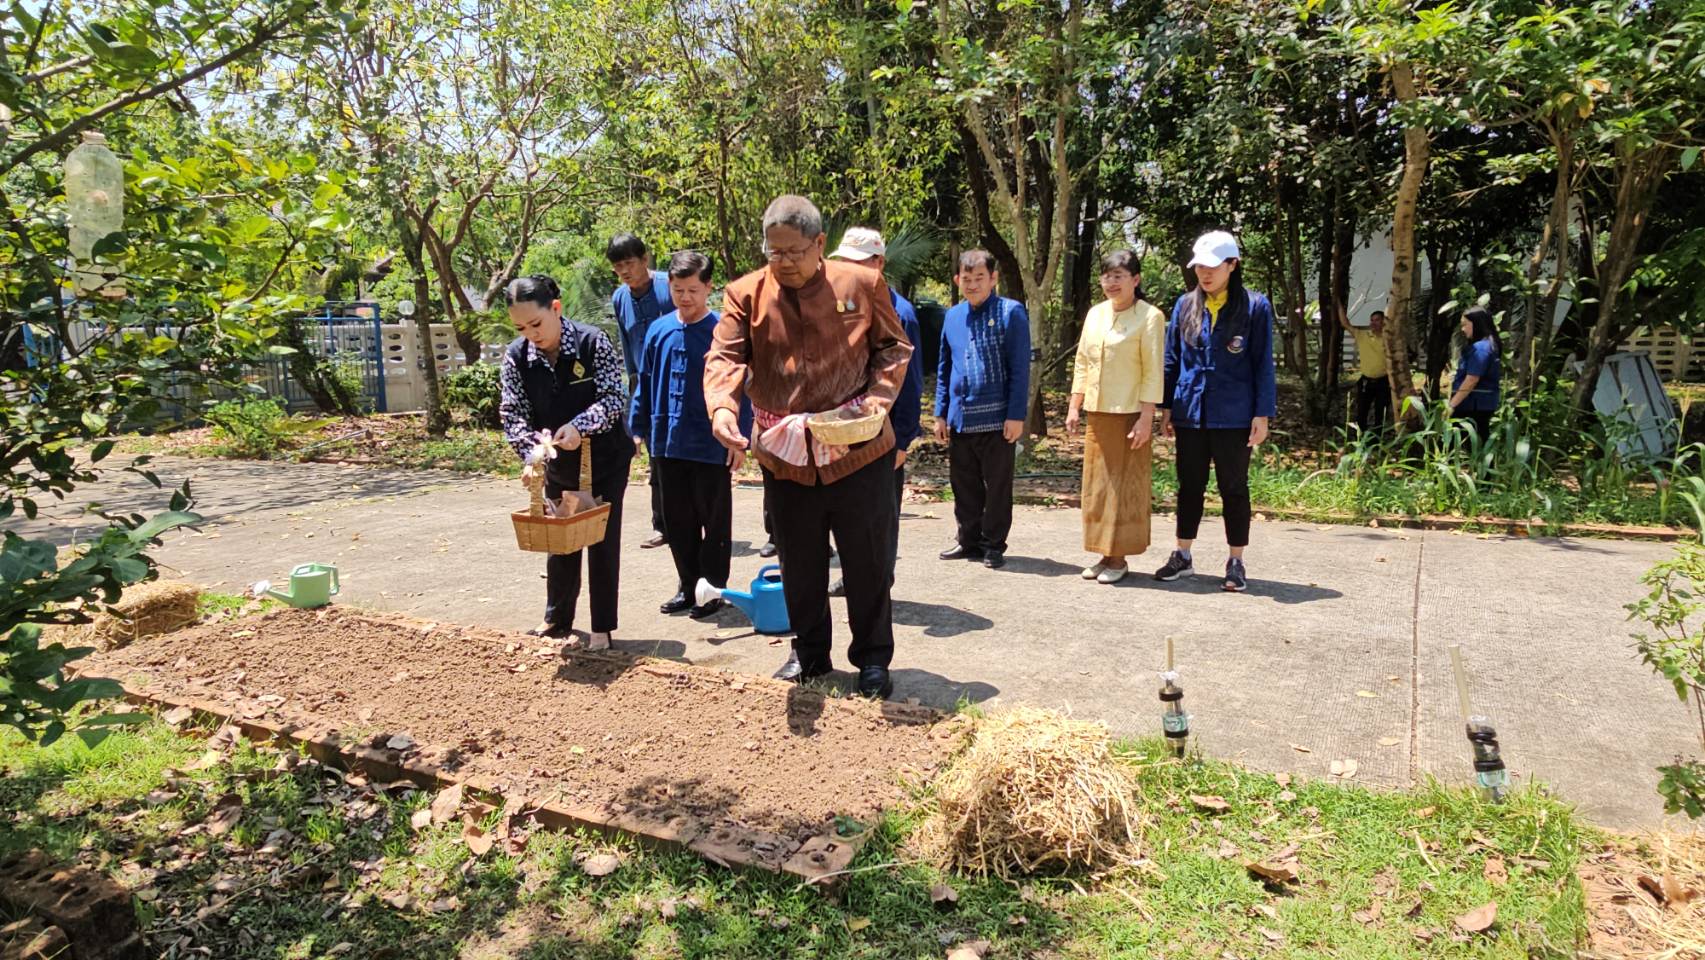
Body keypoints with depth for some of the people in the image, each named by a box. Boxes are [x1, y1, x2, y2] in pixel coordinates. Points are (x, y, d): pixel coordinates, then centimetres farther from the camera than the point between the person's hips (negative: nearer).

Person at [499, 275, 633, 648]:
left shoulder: (592, 342, -20)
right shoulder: (516, 357, -11)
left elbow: (613, 398, -21)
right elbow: (513, 414, -13)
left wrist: (580, 426, -38)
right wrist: (531, 455, -30)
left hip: (604, 459, -3)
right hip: (558, 464, 4)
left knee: (602, 542, 2)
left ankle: (602, 628, 13)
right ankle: (557, 620, 32)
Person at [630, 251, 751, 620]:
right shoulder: (659, 330, 5)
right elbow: (645, 384, 13)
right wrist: (639, 429, 12)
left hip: (712, 446, -5)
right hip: (667, 445, 5)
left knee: (715, 521, 7)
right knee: (677, 522, 13)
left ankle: (715, 588, 19)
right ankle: (688, 586, 27)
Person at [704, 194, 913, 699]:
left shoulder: (861, 285, -3)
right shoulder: (746, 293, -1)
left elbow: (893, 347, 5)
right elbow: (725, 356, -10)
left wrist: (878, 398, -12)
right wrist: (722, 407, -30)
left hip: (858, 448, -1)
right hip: (784, 454, 2)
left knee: (868, 561, 7)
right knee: (800, 564, 15)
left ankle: (873, 658, 24)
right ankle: (810, 652, 33)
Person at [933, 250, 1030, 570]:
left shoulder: (1010, 312, -6)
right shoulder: (952, 316, 10)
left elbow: (1020, 368, -9)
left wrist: (1016, 415, -13)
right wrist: (941, 413, 11)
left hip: (996, 418, -5)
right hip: (959, 419, 5)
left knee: (997, 487, 6)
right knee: (963, 485, 14)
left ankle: (993, 545, 18)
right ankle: (969, 540, 27)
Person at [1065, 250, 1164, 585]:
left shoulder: (1149, 316, -8)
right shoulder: (1095, 314, 11)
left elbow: (1154, 372, -11)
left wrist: (1146, 418, -16)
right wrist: (1074, 407, 10)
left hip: (1130, 414, -6)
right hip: (1097, 413, 6)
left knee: (1125, 486, 0)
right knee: (1096, 484, 9)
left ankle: (1119, 558, 8)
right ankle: (1104, 554, 19)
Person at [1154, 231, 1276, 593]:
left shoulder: (1255, 306, -4)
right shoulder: (1185, 305, 5)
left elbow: (1262, 364, -4)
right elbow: (1172, 359, 9)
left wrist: (1262, 415, -8)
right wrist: (1166, 407, 7)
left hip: (1233, 416, -3)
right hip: (1190, 414, 3)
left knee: (1234, 488, 7)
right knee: (1189, 486, 12)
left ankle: (1236, 563, 17)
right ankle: (1183, 556, 24)